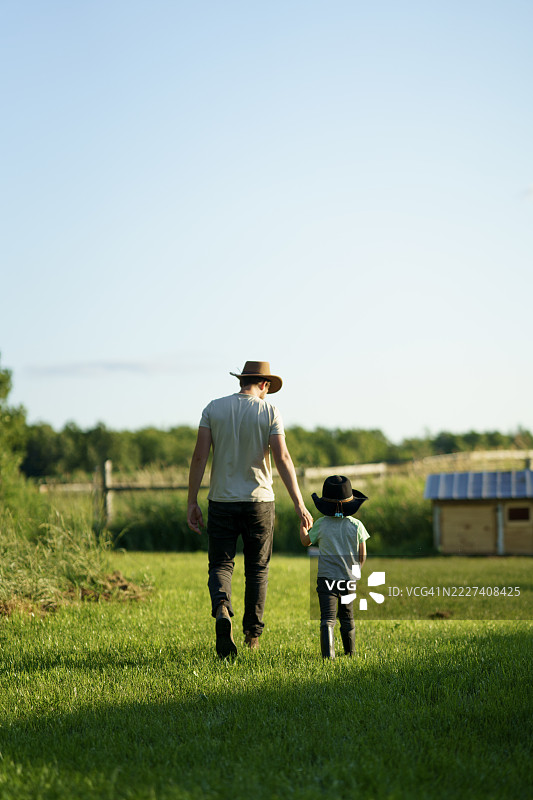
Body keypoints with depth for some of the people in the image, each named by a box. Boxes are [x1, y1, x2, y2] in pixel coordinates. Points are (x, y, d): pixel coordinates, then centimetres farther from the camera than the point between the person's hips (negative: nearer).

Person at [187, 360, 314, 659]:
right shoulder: (270, 412, -3)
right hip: (259, 500, 0)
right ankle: (253, 633, 19)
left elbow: (199, 457, -5)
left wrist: (192, 502, -1)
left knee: (221, 564, 5)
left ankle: (222, 610, -24)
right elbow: (283, 458, -12)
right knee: (258, 567, 13)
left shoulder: (214, 408, 1)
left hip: (222, 500, 1)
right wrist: (300, 505, -13)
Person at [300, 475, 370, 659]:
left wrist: (302, 525, 31)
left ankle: (328, 652, -23)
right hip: (350, 578, 2)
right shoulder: (356, 525, -4)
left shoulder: (321, 525, -6)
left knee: (327, 618, -7)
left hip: (326, 577, -2)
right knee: (347, 616, 19)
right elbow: (363, 554, 2)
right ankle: (350, 650, 31)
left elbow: (306, 541, 12)